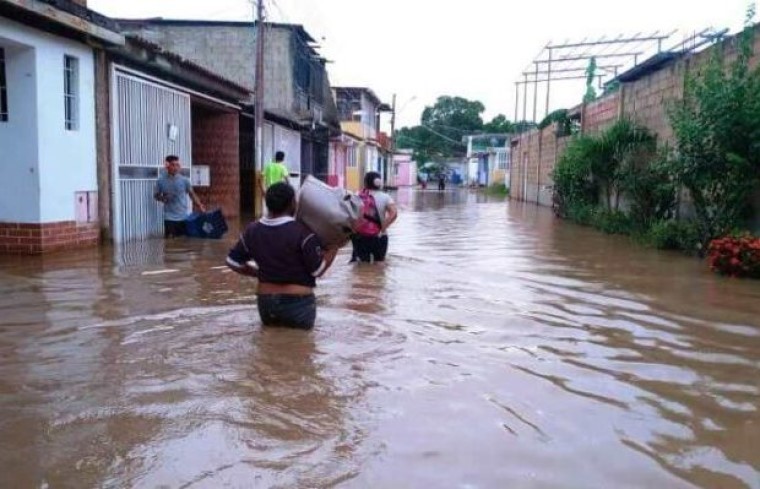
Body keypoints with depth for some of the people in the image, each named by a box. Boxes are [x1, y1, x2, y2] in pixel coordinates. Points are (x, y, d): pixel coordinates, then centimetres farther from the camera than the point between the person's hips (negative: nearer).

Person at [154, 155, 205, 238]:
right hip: (169, 218, -1)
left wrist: (199, 205, -4)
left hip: (183, 217, 1)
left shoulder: (184, 180, 0)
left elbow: (192, 194, 7)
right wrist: (163, 198, -13)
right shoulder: (161, 181, -2)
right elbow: (156, 195, 9)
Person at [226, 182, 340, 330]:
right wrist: (336, 246, -5)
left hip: (265, 303, 5)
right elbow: (318, 270, -12)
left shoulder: (252, 231, -1)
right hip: (297, 302, -5)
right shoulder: (302, 232, -16)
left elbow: (233, 262, 8)